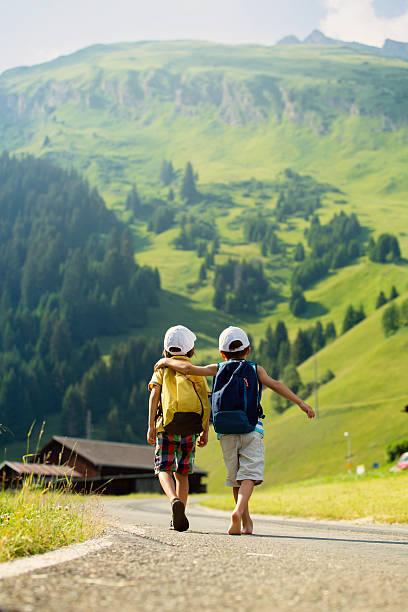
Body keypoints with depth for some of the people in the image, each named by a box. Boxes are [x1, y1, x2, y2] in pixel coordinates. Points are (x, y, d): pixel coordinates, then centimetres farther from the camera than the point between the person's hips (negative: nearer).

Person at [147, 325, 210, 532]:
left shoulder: (162, 369, 11)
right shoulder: (197, 372, 13)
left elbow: (154, 395, -3)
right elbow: (206, 402, 3)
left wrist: (151, 426, -6)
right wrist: (205, 431, 7)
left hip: (167, 427, -2)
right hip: (190, 429, 2)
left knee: (164, 470, 0)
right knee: (182, 474, 14)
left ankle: (175, 500, -28)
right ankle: (179, 519, 13)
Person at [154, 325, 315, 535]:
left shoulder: (219, 369, 13)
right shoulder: (255, 369, 10)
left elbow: (188, 368, 6)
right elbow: (274, 384, -4)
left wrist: (166, 361, 23)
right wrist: (300, 402, -10)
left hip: (227, 431, 2)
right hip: (251, 429, -2)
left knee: (236, 478, 13)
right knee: (249, 475, -8)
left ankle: (246, 521, 21)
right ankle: (238, 512, -32)